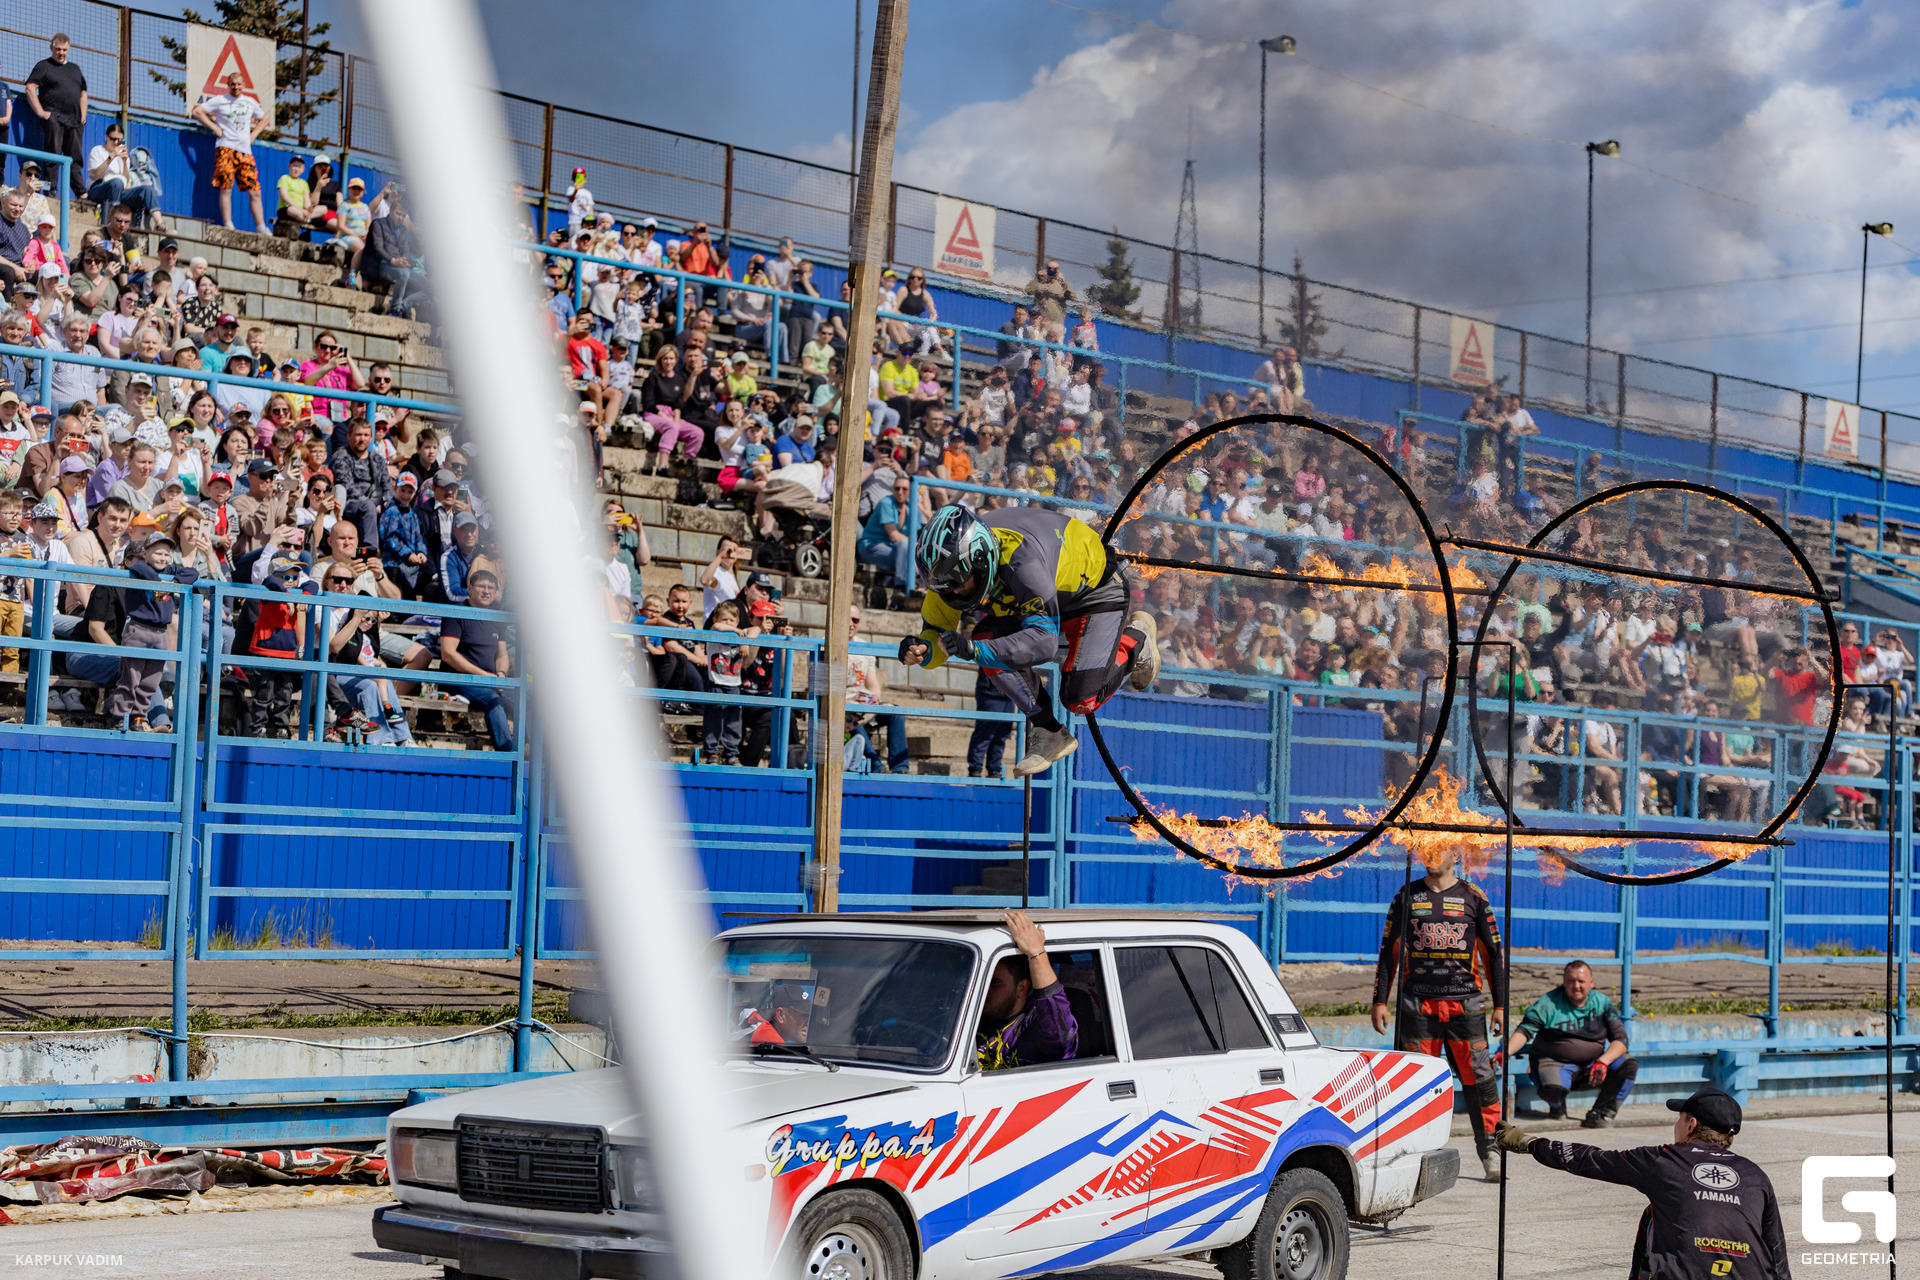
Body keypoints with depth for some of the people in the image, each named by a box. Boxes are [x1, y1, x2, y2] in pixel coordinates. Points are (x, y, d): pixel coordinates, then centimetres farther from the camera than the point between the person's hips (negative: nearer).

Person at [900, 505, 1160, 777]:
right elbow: (936, 629, -12)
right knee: (987, 637, -19)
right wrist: (922, 650, -36)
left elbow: (1044, 639, -46)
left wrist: (975, 651, -56)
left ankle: (1136, 638, 13)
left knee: (1081, 699, -17)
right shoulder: (954, 563, -22)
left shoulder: (1022, 562, -43)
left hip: (1096, 589, -7)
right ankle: (1049, 733, -7)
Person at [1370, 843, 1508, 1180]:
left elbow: (1493, 953, 10)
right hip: (1418, 1004, 1)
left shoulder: (1472, 897, 7)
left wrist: (1500, 1005, 5)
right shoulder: (1407, 896, 10)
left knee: (1479, 1077, -5)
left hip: (1465, 1003, -1)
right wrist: (1380, 1000, 6)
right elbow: (1388, 950, 12)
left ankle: (1488, 1149, 4)